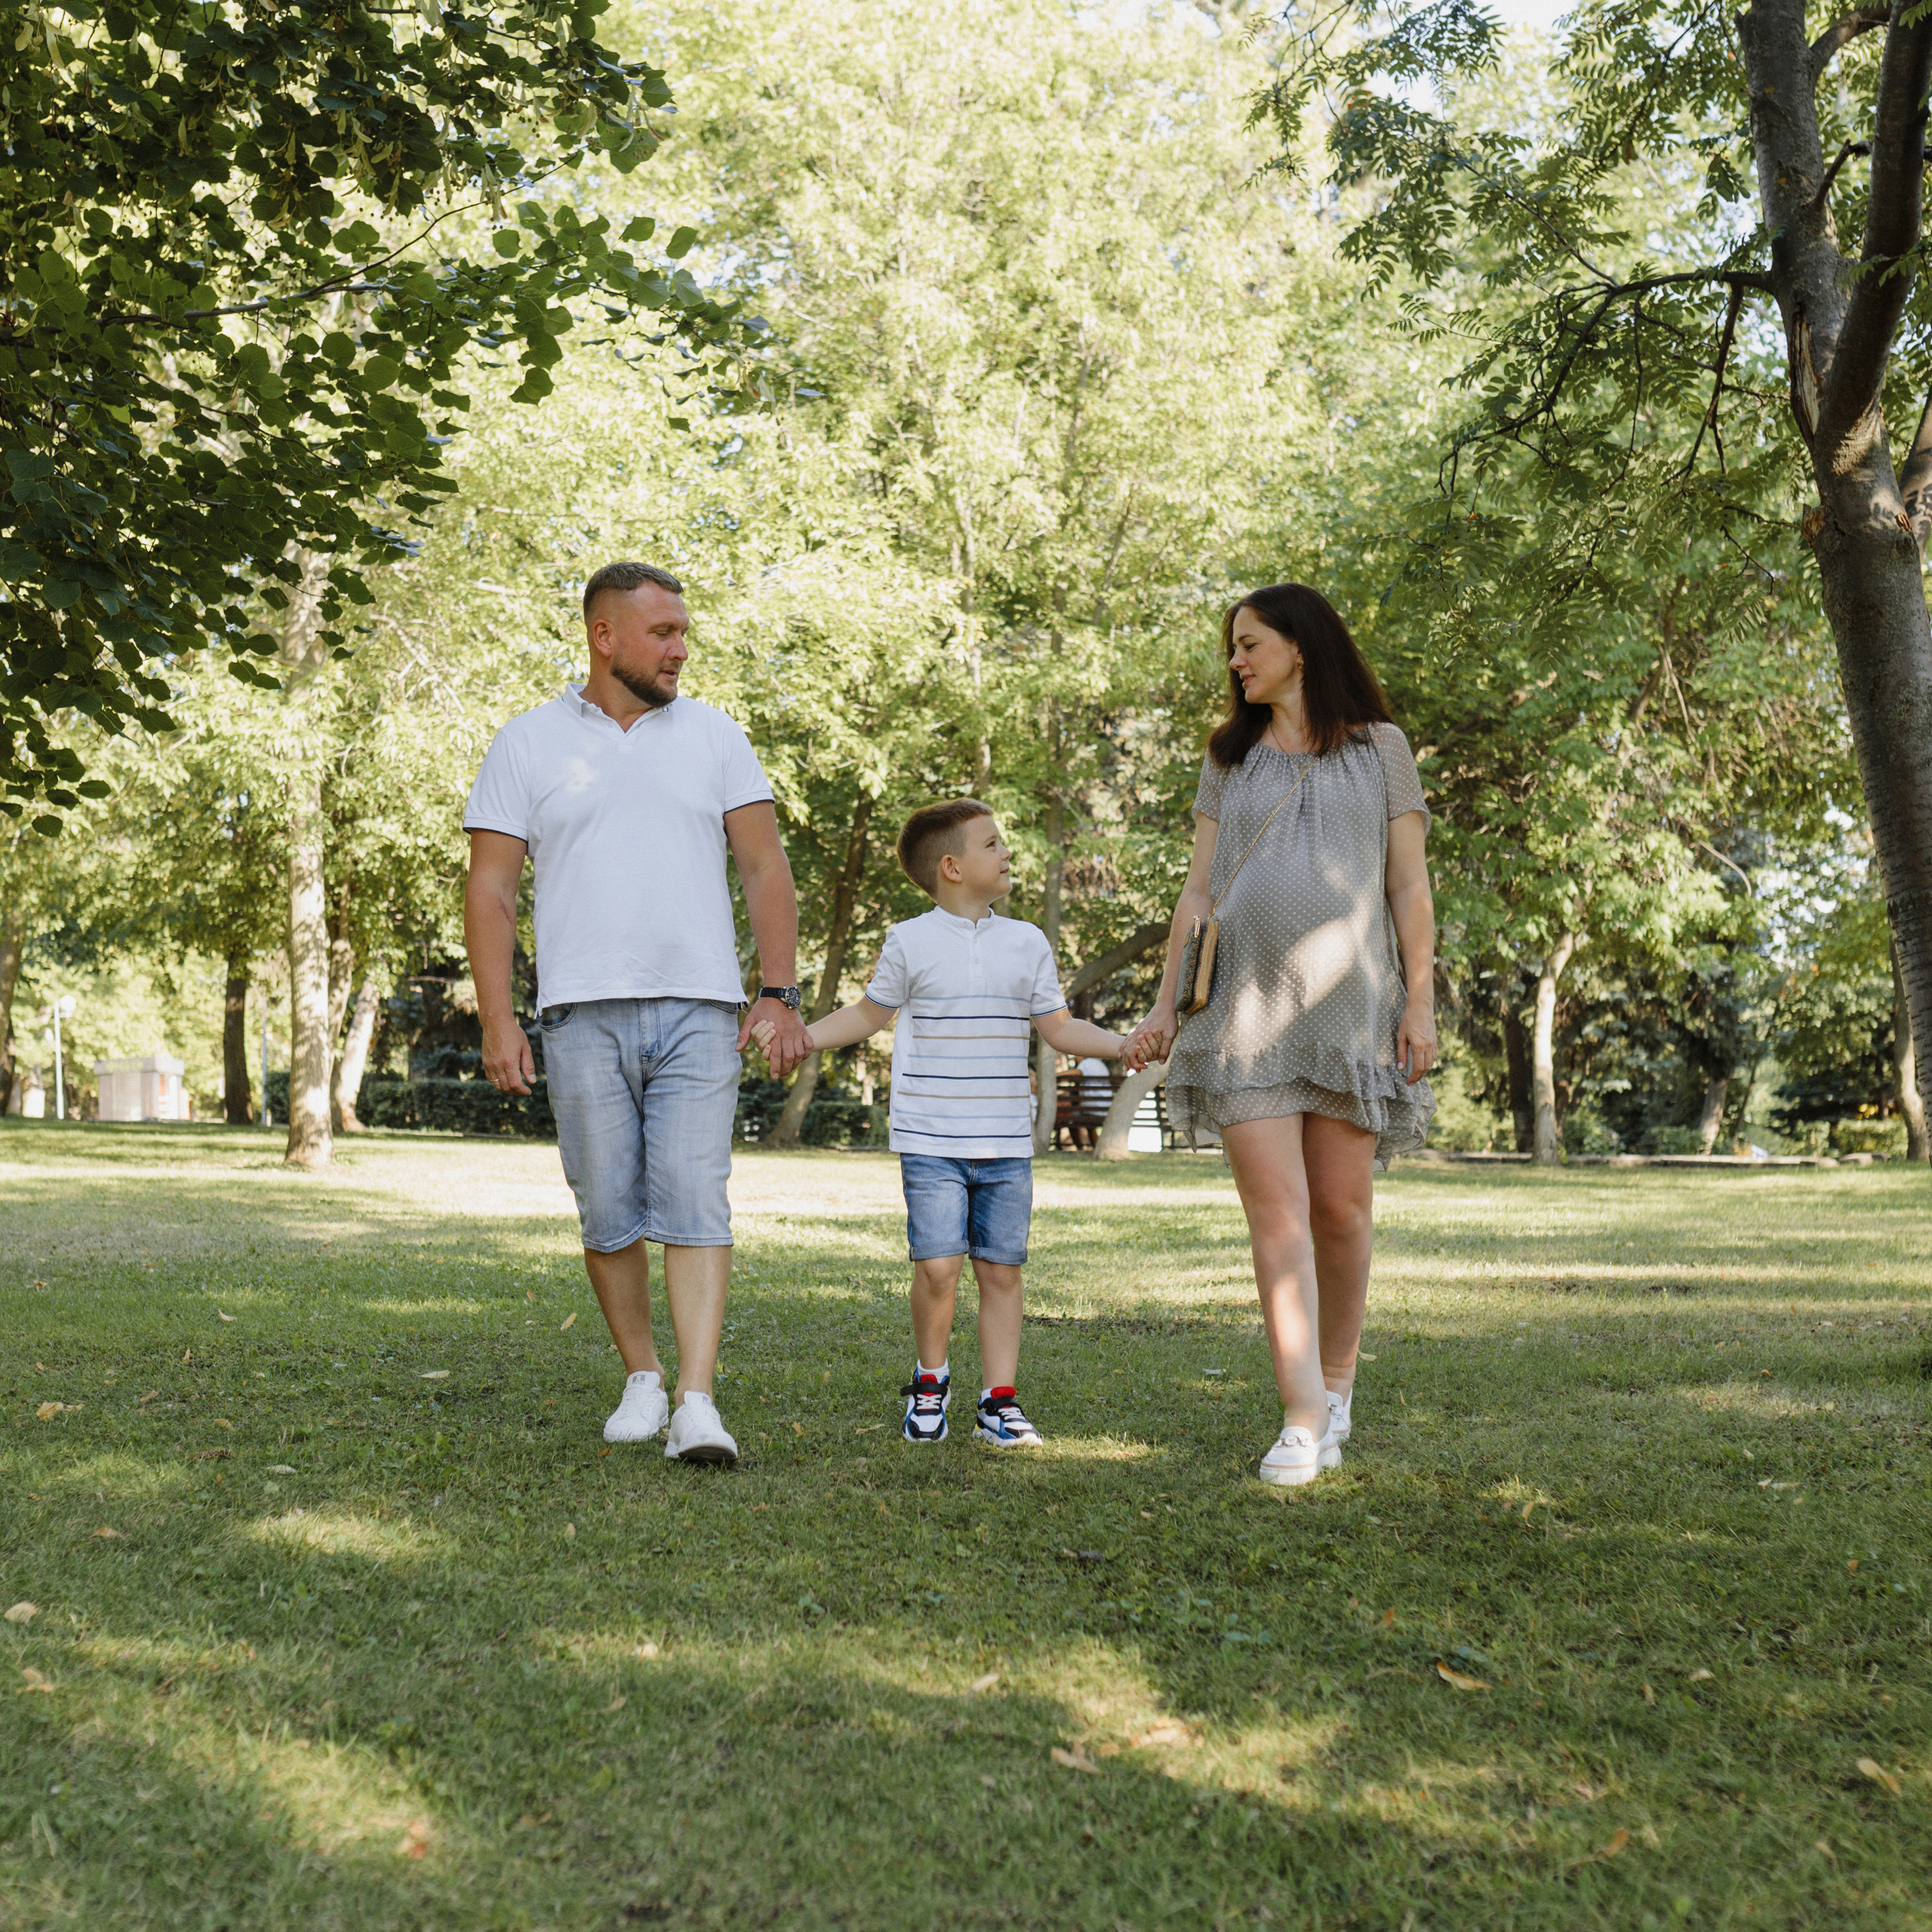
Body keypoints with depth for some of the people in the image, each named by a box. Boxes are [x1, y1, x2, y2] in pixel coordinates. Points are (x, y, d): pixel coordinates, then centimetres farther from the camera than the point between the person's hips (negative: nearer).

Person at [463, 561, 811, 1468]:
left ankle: (697, 1403, -11)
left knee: (695, 1203, -9)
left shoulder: (713, 736, 11)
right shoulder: (529, 743, 8)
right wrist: (497, 1020, -3)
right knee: (609, 1212, 5)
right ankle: (640, 1377, 22)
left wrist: (779, 994, 0)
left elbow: (765, 868, 9)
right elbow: (490, 889, 5)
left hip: (700, 1011, 0)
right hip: (583, 1015, 0)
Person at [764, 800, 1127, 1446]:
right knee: (939, 1266, -10)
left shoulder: (1027, 943, 10)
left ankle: (999, 1402, 13)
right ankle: (930, 1379, 15)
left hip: (1006, 1145, 3)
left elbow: (1058, 1028, 15)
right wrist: (803, 1037, 1)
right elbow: (870, 1013, 12)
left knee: (1001, 1270, 4)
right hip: (931, 1143, -3)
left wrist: (1127, 1044, 3)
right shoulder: (910, 942, 1)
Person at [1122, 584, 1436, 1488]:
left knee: (1340, 1205, 2)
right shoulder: (1229, 758, 15)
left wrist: (1421, 1002, -4)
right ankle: (1303, 1420, -10)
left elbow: (1409, 885, 5)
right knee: (1274, 1210, -9)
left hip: (1350, 1002, -1)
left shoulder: (1379, 747, 9)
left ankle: (1337, 1386, 22)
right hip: (1246, 1006, 1)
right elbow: (1199, 886, 12)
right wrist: (1165, 1002, 4)